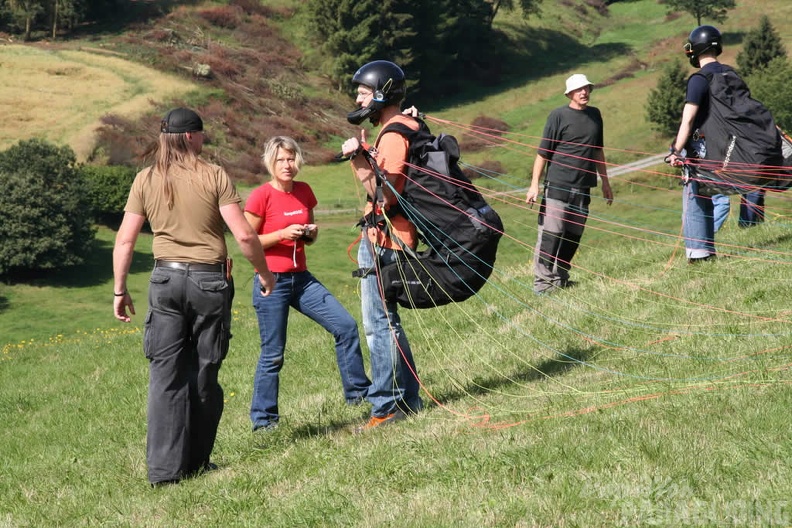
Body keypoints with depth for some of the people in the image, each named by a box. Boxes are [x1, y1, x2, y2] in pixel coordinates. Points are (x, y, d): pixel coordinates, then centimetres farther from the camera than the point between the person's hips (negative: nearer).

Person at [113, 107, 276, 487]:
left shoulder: (145, 180, 3)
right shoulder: (214, 176, -4)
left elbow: (125, 241, 2)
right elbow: (243, 235, -8)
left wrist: (120, 289, 11)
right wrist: (264, 272, 6)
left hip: (166, 279, 2)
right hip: (209, 280, -2)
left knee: (166, 375, 1)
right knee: (204, 375, 8)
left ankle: (164, 467, -5)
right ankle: (196, 460, 13)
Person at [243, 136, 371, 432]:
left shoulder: (304, 192, 8)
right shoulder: (261, 196, -10)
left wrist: (311, 233, -2)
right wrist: (282, 234, -19)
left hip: (301, 279, 6)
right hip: (272, 282, -6)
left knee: (345, 325, -1)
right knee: (273, 354, -2)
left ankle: (358, 392, 13)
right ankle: (263, 419, 10)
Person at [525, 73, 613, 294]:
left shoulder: (595, 115, 13)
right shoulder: (558, 116, -4)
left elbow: (597, 151, 24)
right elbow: (543, 153, -3)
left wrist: (605, 181, 24)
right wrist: (534, 184, -8)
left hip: (583, 188, 6)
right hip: (557, 186, -6)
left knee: (573, 236, 7)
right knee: (550, 234, -9)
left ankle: (560, 277, 16)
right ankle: (543, 282, -7)